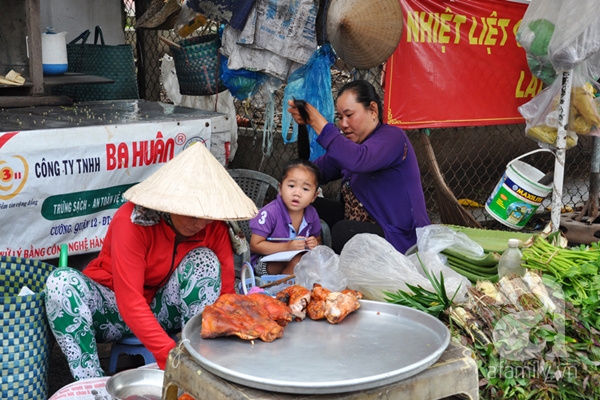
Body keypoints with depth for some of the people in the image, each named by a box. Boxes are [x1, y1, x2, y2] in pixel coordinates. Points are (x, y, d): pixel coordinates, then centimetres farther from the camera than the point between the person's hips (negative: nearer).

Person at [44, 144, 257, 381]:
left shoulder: (214, 227, -14)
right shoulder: (132, 220, -27)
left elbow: (225, 292, -13)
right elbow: (130, 302, -33)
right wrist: (170, 355, -42)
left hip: (161, 311, 3)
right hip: (115, 309, -2)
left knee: (205, 260, -23)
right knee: (62, 281, -32)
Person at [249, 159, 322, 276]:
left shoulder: (311, 214, -4)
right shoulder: (270, 213, -21)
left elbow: (318, 240, 14)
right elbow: (255, 245, -18)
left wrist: (315, 244, -13)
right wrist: (287, 247, -26)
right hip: (265, 261, -5)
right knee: (297, 260, -31)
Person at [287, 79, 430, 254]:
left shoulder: (392, 136, -12)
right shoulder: (350, 146, 12)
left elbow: (357, 161, -33)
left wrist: (318, 122, -28)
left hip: (400, 240, -8)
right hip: (361, 226, 8)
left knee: (342, 232, -33)